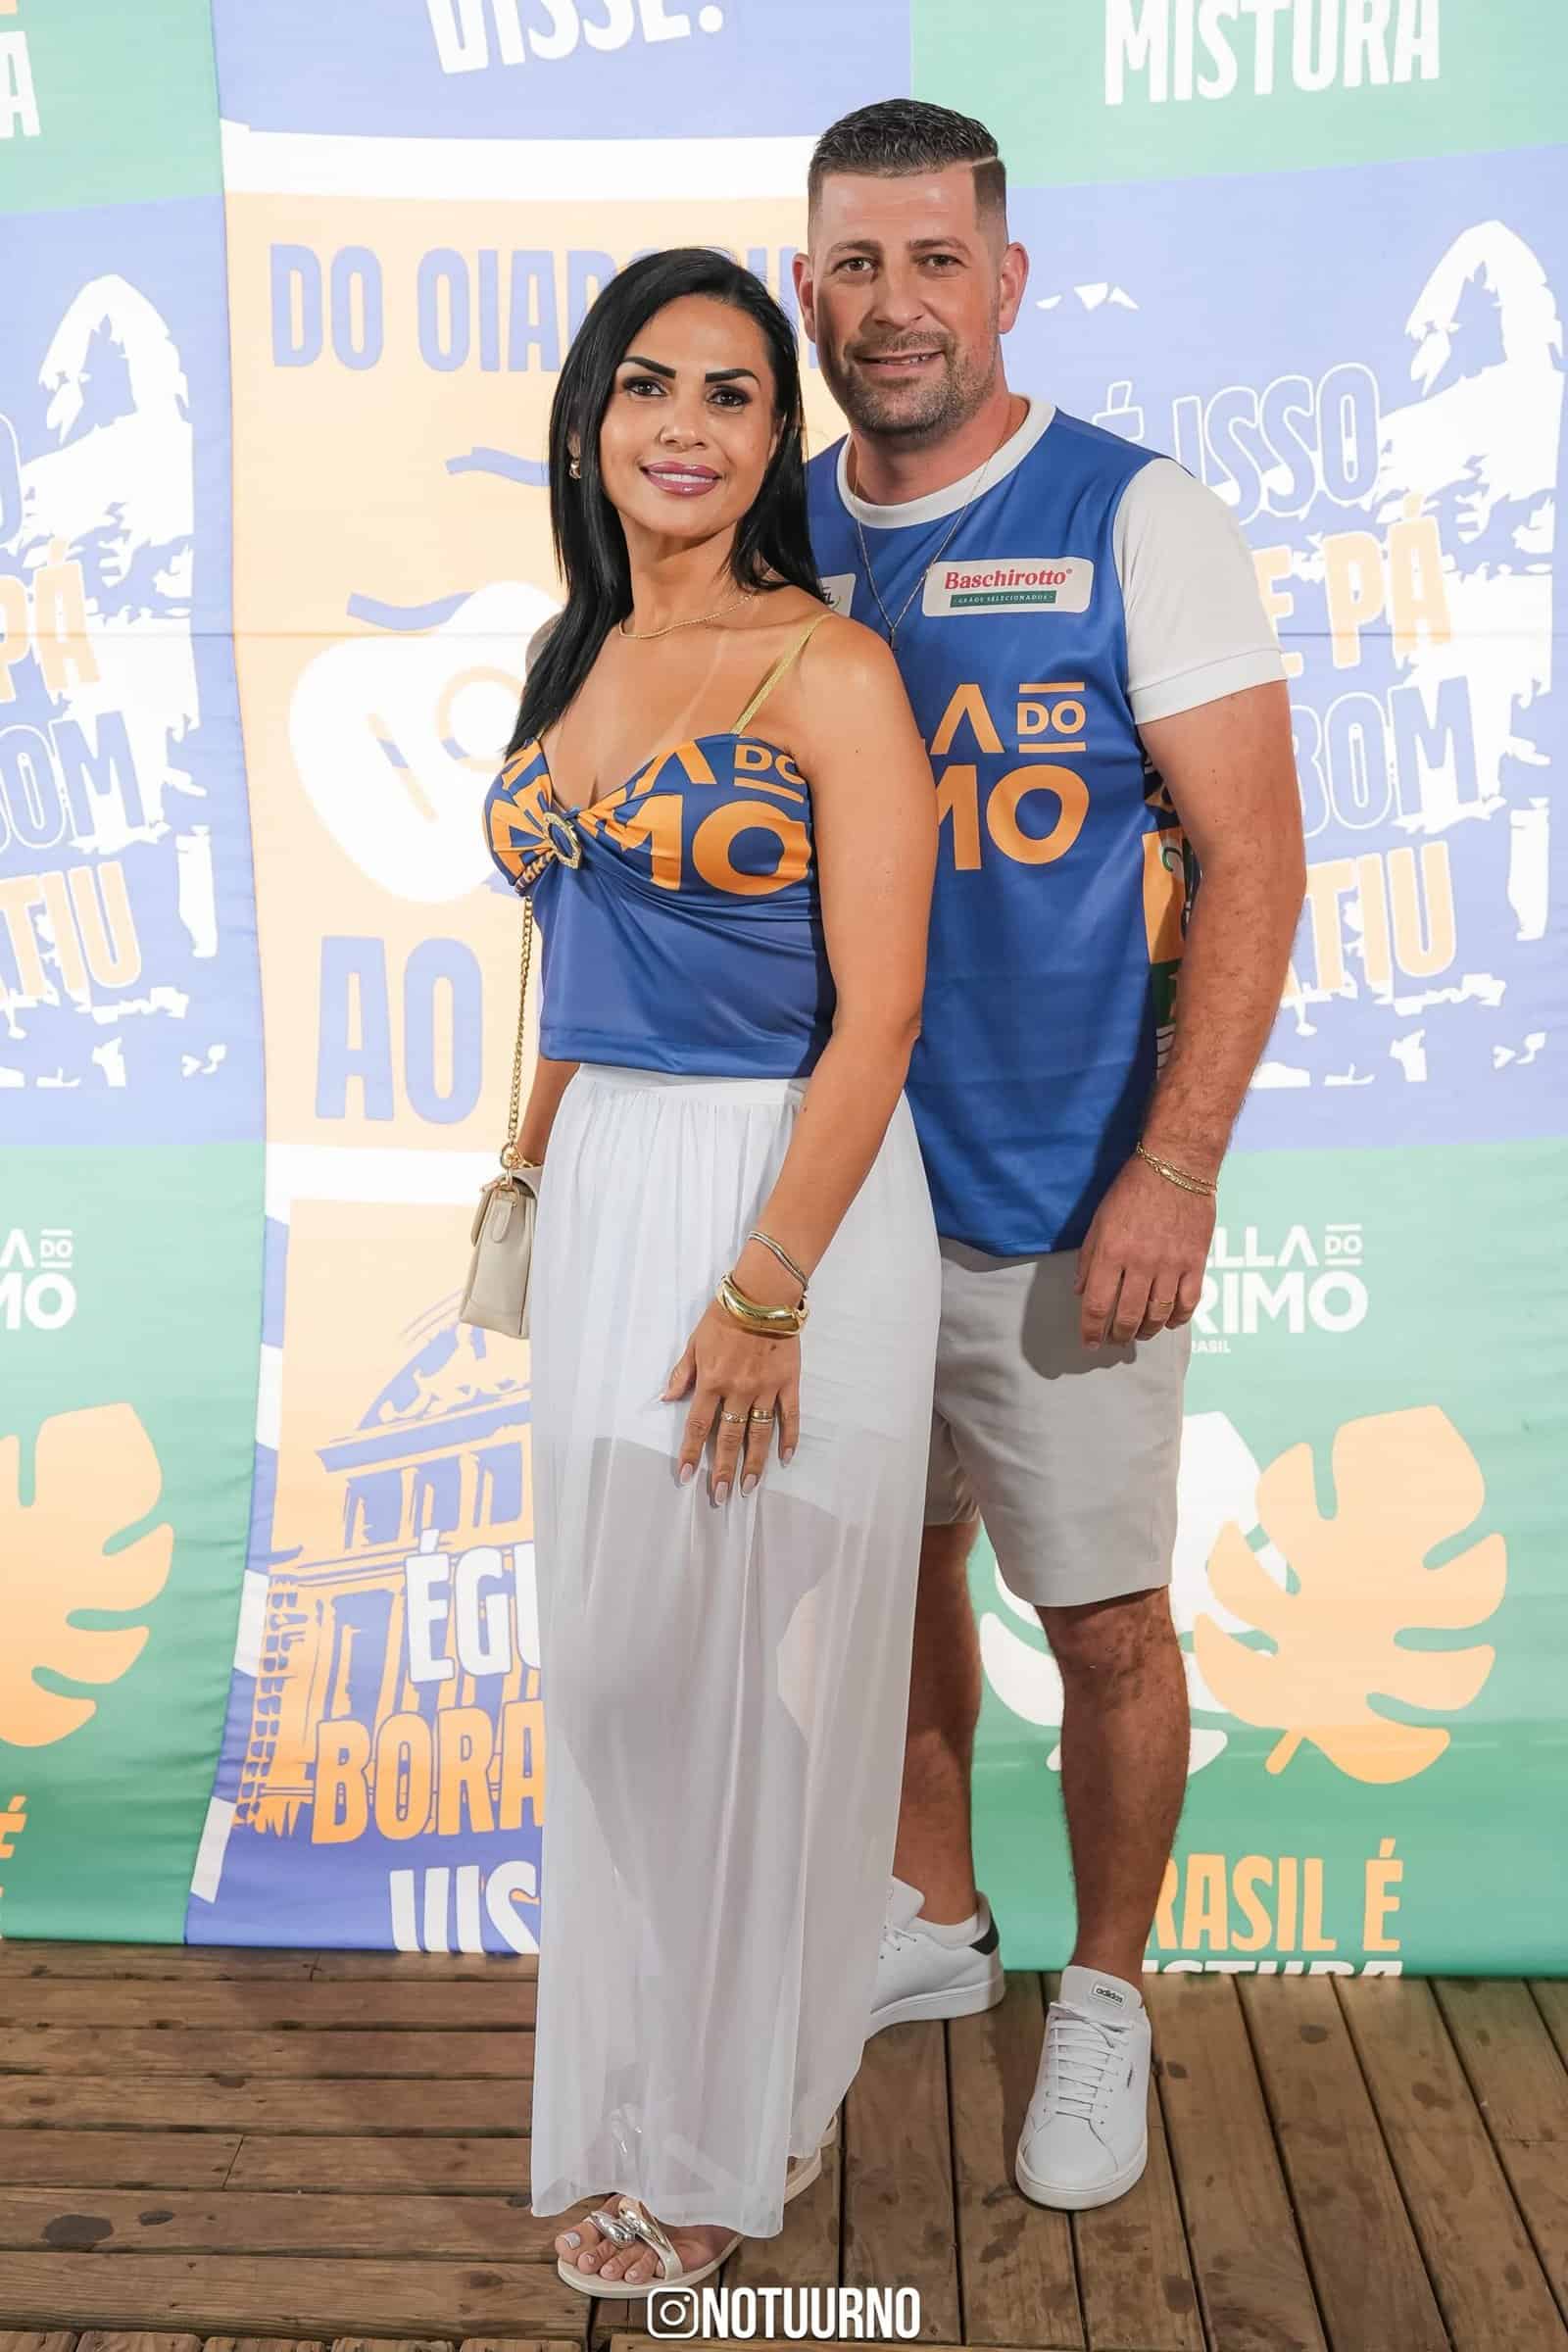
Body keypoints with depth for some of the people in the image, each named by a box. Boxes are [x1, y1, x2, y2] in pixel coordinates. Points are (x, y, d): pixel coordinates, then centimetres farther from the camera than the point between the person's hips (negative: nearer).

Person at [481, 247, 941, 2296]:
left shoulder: (832, 671, -10)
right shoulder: (571, 660, 11)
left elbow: (876, 1018, -15)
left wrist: (764, 1295, -18)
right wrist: (530, 1178, 18)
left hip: (796, 1197, -6)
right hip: (605, 1195, 6)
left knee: (759, 1676, 6)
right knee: (617, 1662, 14)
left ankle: (735, 2138, 29)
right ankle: (640, 2074, 37)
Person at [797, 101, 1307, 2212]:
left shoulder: (1138, 520, -7)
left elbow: (1255, 859, -11)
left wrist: (1177, 1170, -17)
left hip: (1060, 1205, -4)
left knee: (1104, 1620, 6)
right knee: (894, 1564, 18)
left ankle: (1105, 1997, 29)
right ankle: (936, 1918, 40)